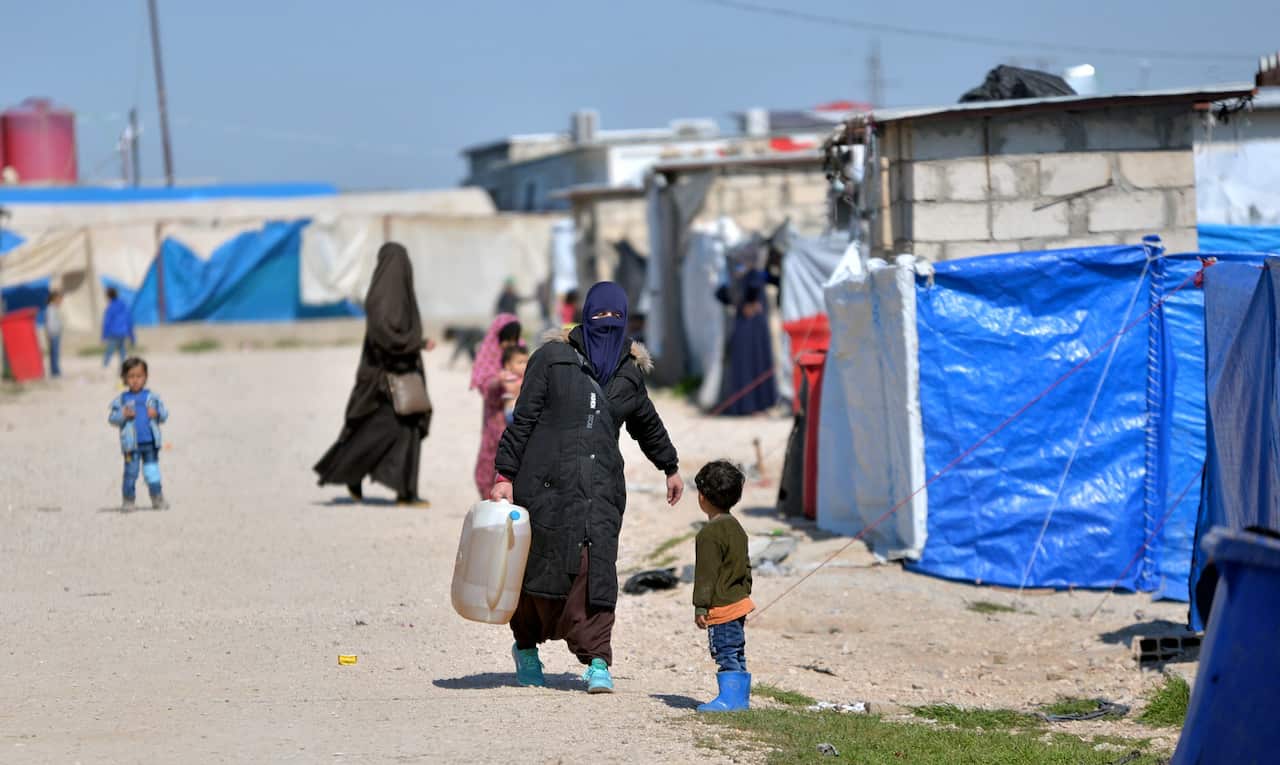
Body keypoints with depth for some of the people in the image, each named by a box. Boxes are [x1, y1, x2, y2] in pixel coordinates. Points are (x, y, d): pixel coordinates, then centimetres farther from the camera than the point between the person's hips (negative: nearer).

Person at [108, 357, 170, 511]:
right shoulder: (121, 400, 1)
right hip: (131, 444, -1)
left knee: (152, 471, 5)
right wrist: (123, 415, -20)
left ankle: (157, 498, 15)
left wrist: (157, 414, -14)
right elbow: (112, 418, -1)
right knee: (131, 472, 0)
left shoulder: (152, 397, 6)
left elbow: (164, 414, 8)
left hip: (150, 443, 1)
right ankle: (129, 500, 11)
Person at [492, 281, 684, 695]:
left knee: (596, 568, -11)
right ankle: (526, 646, 27)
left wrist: (670, 467, 42)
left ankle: (597, 661, -13)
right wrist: (505, 475, -4)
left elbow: (647, 425, 31)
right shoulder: (552, 357, 3)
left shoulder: (629, 370, 14)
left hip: (600, 485, 2)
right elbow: (523, 418, 1)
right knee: (543, 563, 3)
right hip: (547, 480, -2)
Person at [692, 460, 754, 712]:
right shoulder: (736, 528, 13)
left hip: (721, 607, -10)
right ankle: (741, 697, 20)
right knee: (736, 654, 15)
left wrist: (701, 606, -15)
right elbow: (746, 567, 20)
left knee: (726, 654, -7)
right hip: (739, 602, 10)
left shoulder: (709, 534, -17)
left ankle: (730, 697, -7)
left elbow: (707, 573, -18)